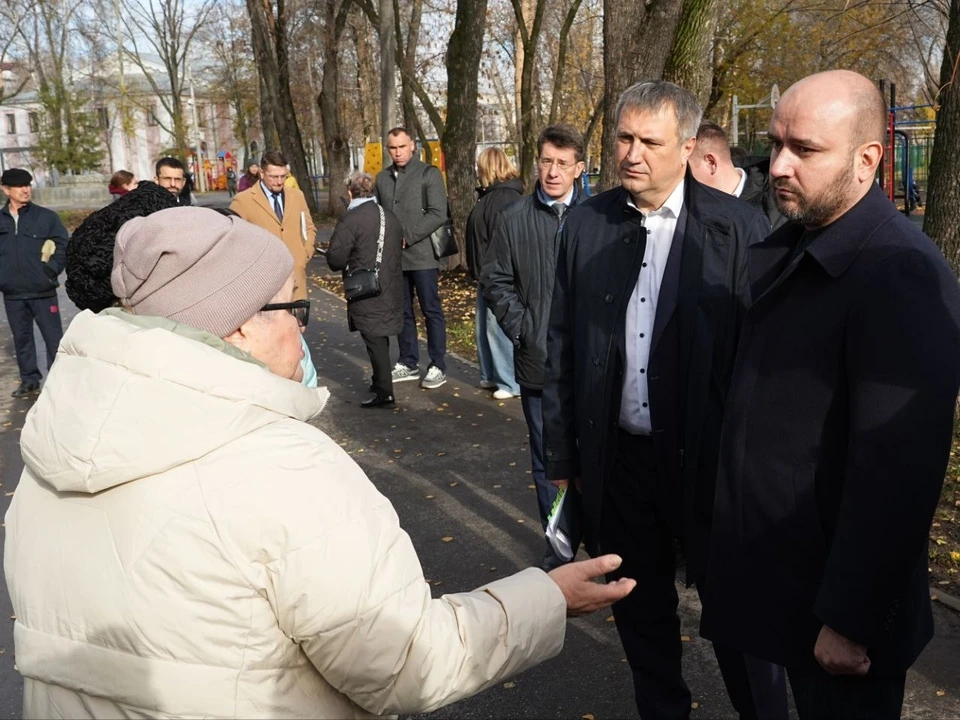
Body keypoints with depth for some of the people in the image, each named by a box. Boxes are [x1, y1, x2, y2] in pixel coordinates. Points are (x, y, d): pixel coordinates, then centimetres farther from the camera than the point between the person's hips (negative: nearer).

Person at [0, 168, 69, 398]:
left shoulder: (46, 217, -2)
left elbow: (63, 245, -1)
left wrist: (51, 270, -10)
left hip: (42, 291, -3)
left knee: (53, 337, 0)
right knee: (21, 338, 12)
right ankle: (29, 379, 23)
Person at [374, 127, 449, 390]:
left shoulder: (429, 174, -3)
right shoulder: (382, 177, 13)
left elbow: (437, 214, -11)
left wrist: (407, 238, -15)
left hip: (422, 255, -5)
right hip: (393, 257, 5)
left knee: (431, 311, 1)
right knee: (402, 312, 11)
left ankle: (438, 367, 9)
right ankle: (408, 363, 22)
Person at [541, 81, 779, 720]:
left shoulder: (739, 228, -10)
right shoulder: (586, 225, 1)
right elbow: (562, 346, 4)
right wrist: (562, 455, 6)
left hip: (710, 458, -3)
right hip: (617, 458, 4)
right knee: (640, 610, 21)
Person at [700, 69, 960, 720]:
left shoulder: (900, 275, -23)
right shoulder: (788, 249, 4)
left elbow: (896, 471, -25)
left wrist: (850, 619, -20)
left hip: (833, 598, -7)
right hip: (776, 576, 8)